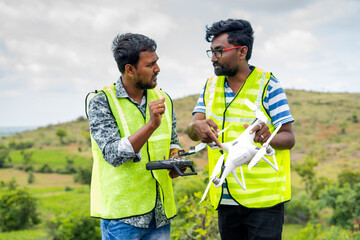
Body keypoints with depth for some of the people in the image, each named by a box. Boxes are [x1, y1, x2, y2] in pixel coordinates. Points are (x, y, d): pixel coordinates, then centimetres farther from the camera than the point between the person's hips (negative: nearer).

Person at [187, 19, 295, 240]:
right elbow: (191, 131, 1)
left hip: (263, 198, -5)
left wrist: (268, 137, -32)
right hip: (225, 198, 5)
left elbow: (289, 138, -8)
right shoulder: (211, 85, 9)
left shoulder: (267, 85, -7)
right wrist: (197, 126, -24)